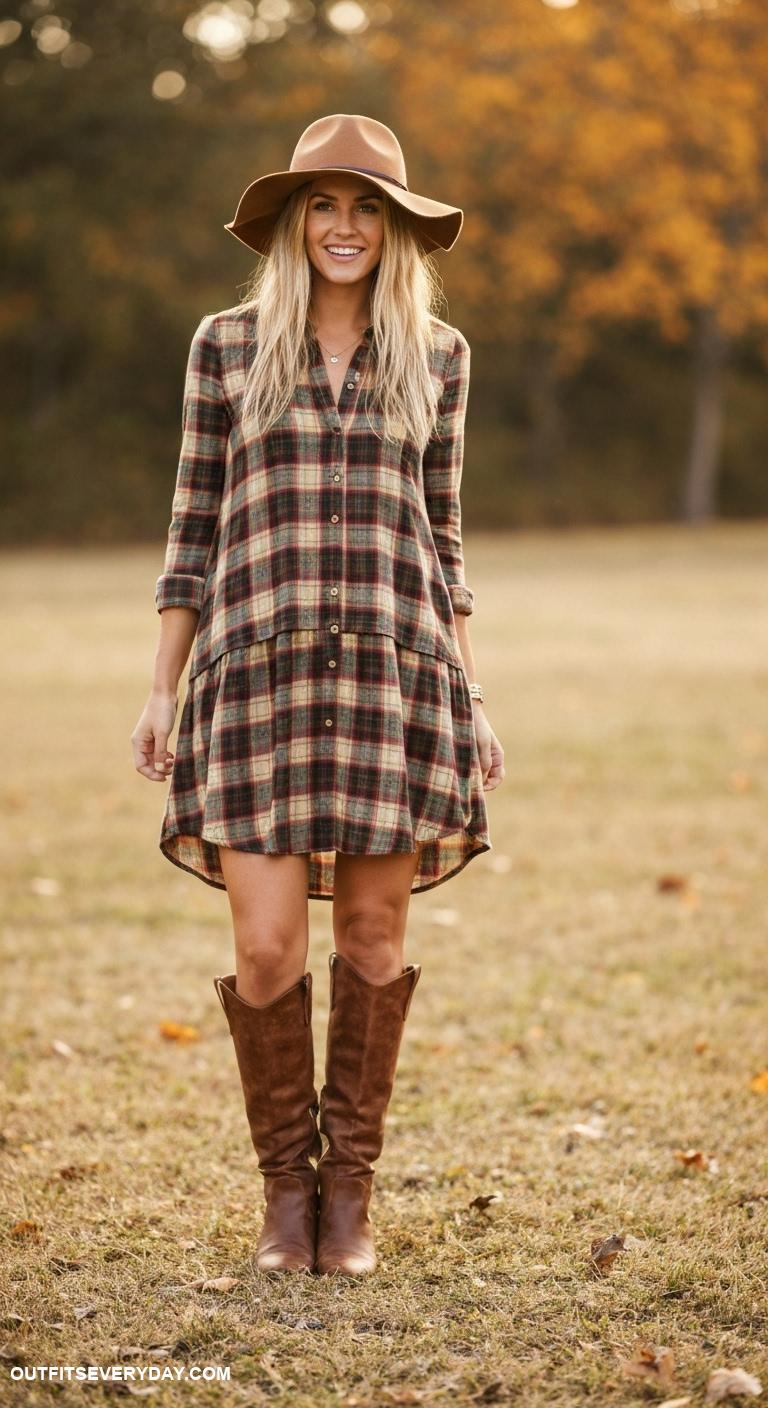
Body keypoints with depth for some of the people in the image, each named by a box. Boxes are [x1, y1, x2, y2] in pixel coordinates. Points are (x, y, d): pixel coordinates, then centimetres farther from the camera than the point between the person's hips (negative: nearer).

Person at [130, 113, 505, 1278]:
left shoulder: (437, 353, 9)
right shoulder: (228, 344, 5)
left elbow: (441, 532, 12)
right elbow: (195, 525, 7)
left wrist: (471, 701, 8)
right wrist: (162, 691, 4)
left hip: (395, 674, 1)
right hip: (262, 669, -1)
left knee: (374, 934, 4)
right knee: (267, 950, -5)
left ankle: (352, 1189, 18)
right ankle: (287, 1183, 17)